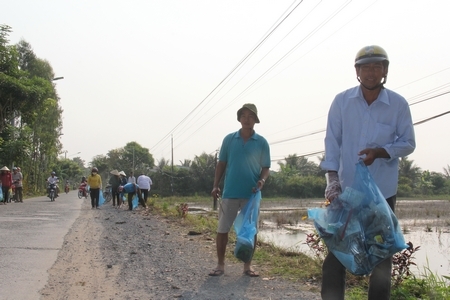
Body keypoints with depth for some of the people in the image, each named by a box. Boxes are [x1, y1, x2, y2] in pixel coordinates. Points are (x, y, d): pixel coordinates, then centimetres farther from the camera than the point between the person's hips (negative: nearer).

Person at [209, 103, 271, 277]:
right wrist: (215, 186, 0)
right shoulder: (229, 139, 5)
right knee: (222, 229, 2)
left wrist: (262, 180, -16)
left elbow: (266, 168, 5)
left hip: (251, 194, 0)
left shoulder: (262, 143, 2)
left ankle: (248, 265, 19)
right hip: (230, 192, 0)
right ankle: (220, 265, 13)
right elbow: (221, 164, 8)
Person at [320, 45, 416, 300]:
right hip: (346, 188, 0)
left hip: (383, 190, 0)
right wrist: (332, 178, -14)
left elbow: (408, 143, 0)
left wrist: (380, 152, -19)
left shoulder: (398, 104, -5)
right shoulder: (342, 101, -3)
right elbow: (332, 141, -4)